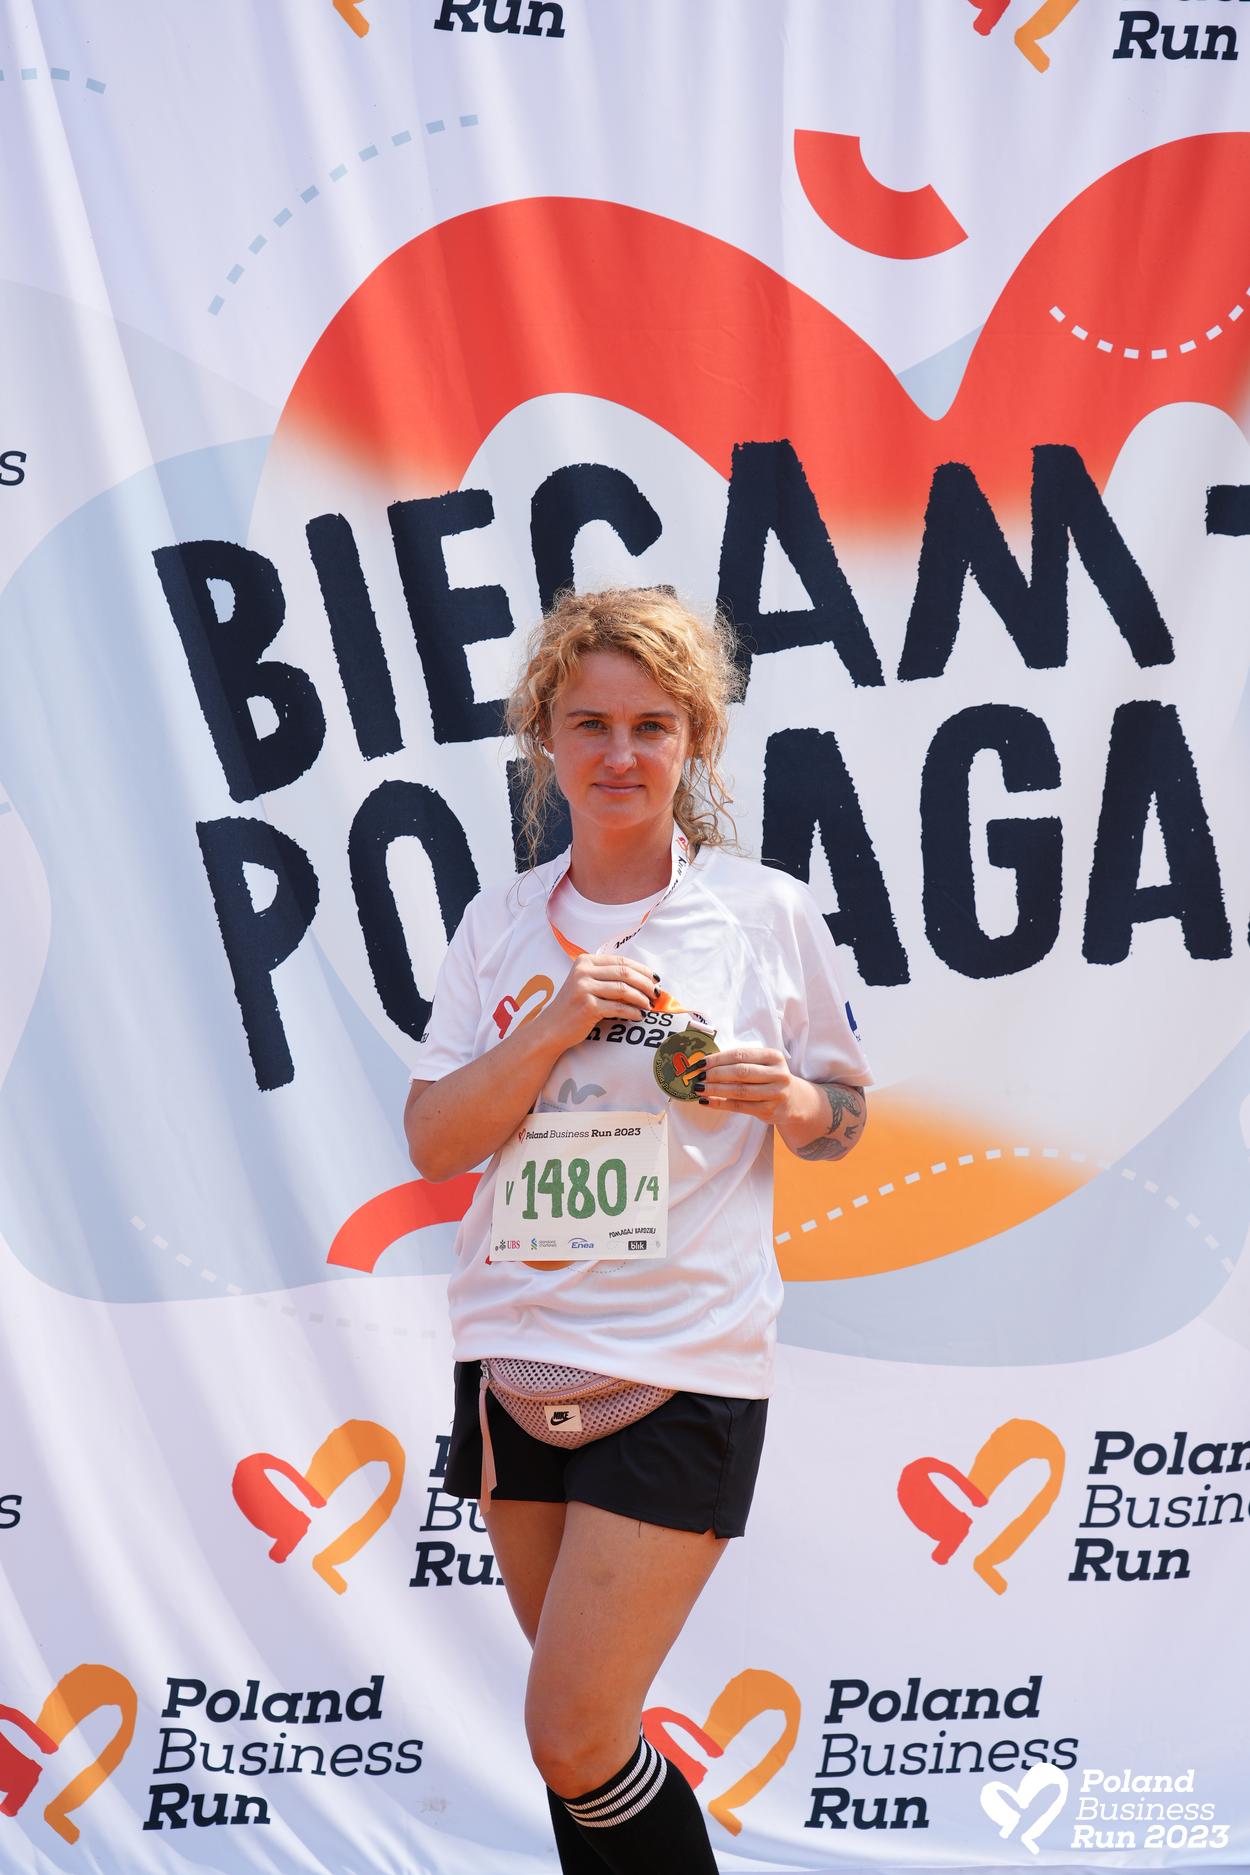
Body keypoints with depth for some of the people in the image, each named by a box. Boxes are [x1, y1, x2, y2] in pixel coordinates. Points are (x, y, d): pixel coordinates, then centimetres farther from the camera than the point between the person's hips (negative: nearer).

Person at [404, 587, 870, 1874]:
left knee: (573, 1737, -8)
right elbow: (432, 1143, 0)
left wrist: (779, 1096, -14)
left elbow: (842, 1115, 8)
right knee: (580, 1715, 15)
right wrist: (550, 1029, -14)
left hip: (683, 1363, -4)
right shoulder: (501, 922, 5)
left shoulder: (769, 910, -2)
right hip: (514, 1343, 4)